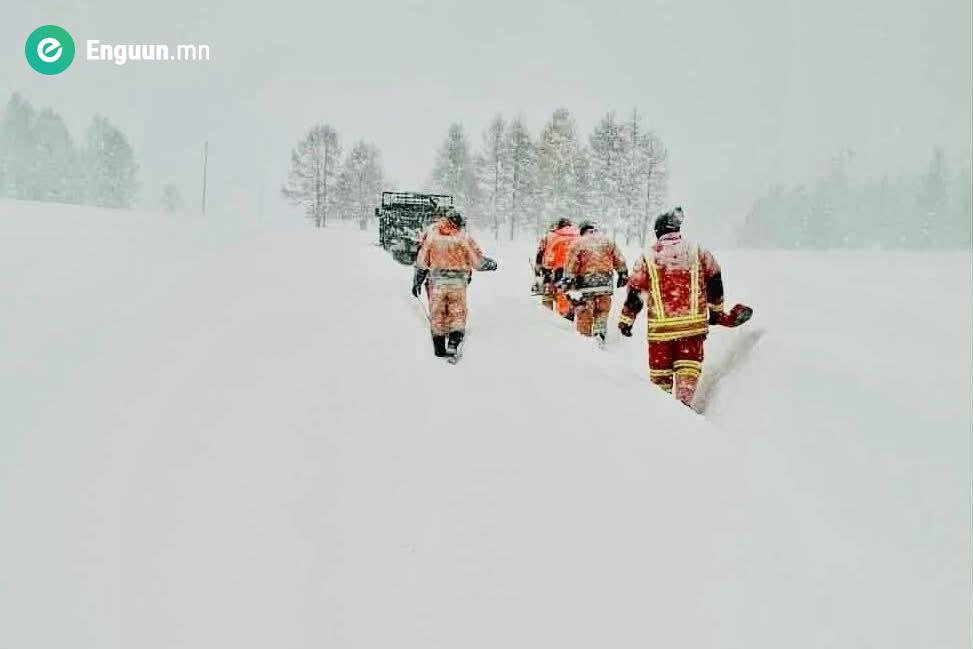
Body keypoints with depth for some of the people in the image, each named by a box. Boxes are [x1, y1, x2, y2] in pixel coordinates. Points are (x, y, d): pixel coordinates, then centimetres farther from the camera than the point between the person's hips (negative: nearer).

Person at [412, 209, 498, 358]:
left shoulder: (431, 235, 5)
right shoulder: (464, 237, -2)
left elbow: (422, 261, 7)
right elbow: (478, 261, 2)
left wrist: (417, 281, 14)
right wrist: (491, 264, 22)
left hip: (436, 282, 2)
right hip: (458, 283, -2)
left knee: (437, 315, 12)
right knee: (457, 314, 8)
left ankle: (439, 348, 18)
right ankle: (453, 343, -9)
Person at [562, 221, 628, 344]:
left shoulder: (578, 243, 1)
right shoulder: (608, 241, 8)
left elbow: (570, 266, -5)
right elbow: (619, 261, 10)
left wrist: (568, 284, -4)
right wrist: (623, 275, 22)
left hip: (585, 283, -2)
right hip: (605, 282, 2)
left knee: (584, 314, 8)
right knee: (602, 311, 14)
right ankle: (599, 333, -1)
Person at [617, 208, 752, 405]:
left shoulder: (647, 258, 1)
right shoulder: (698, 252, 4)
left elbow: (635, 293, 4)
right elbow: (714, 281, 12)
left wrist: (626, 320, 14)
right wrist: (717, 312, 25)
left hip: (660, 327, 0)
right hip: (693, 323, 0)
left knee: (659, 371, 14)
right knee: (689, 368, 7)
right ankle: (683, 402, -8)